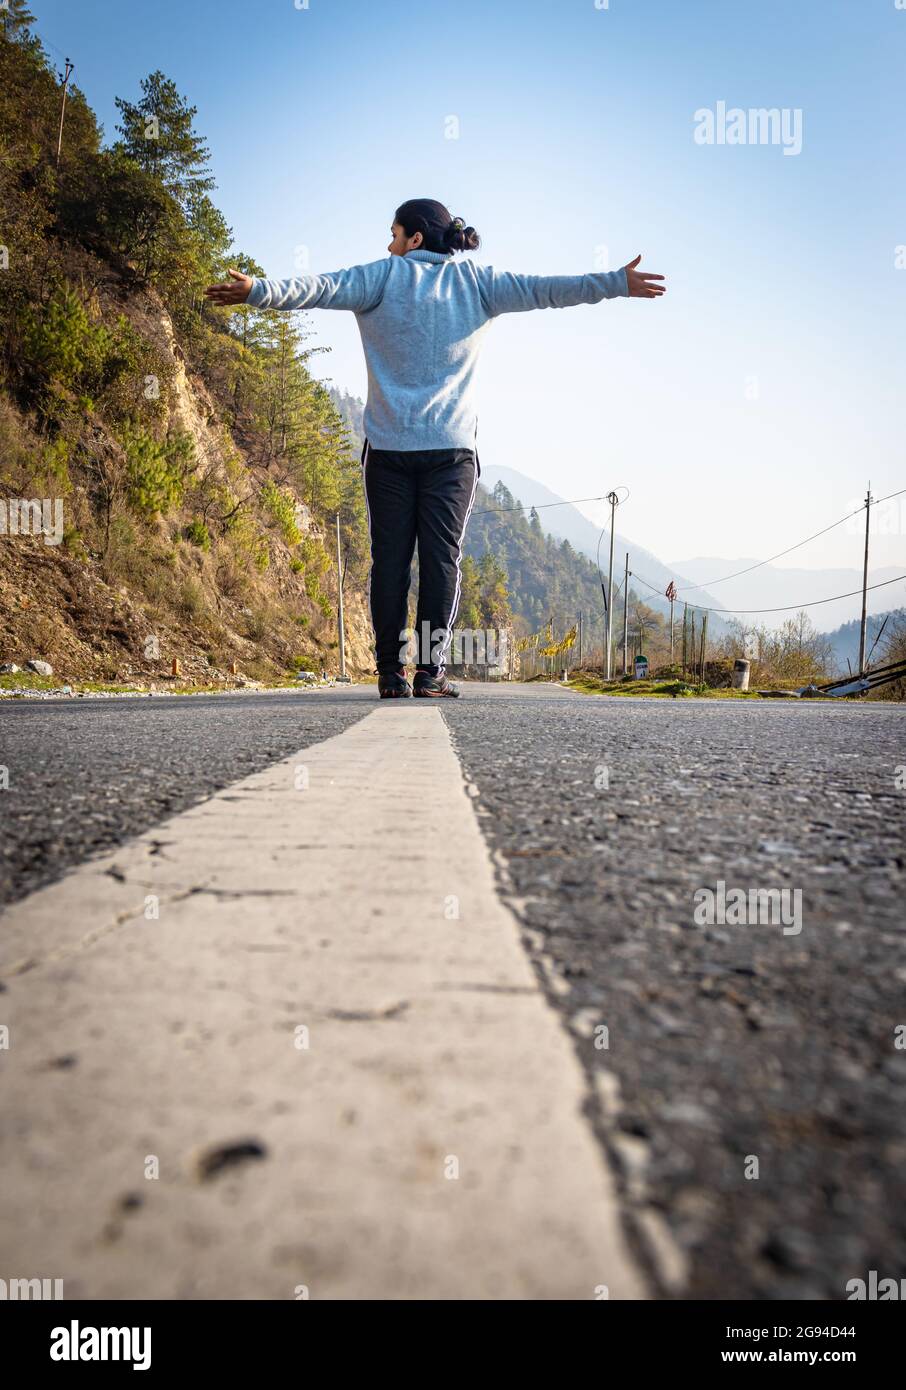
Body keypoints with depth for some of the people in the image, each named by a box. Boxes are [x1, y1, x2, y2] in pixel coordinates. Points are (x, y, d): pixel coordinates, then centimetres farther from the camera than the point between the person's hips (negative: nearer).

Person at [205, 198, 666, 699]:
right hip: (452, 446, 1)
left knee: (390, 559, 2)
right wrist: (617, 283, 8)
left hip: (388, 446, 0)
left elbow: (322, 287, -7)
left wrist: (260, 291, -13)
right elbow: (541, 288, 7)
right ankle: (430, 671, -5)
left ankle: (391, 672, -1)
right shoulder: (474, 281, 11)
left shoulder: (382, 276, 6)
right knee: (442, 558, 0)